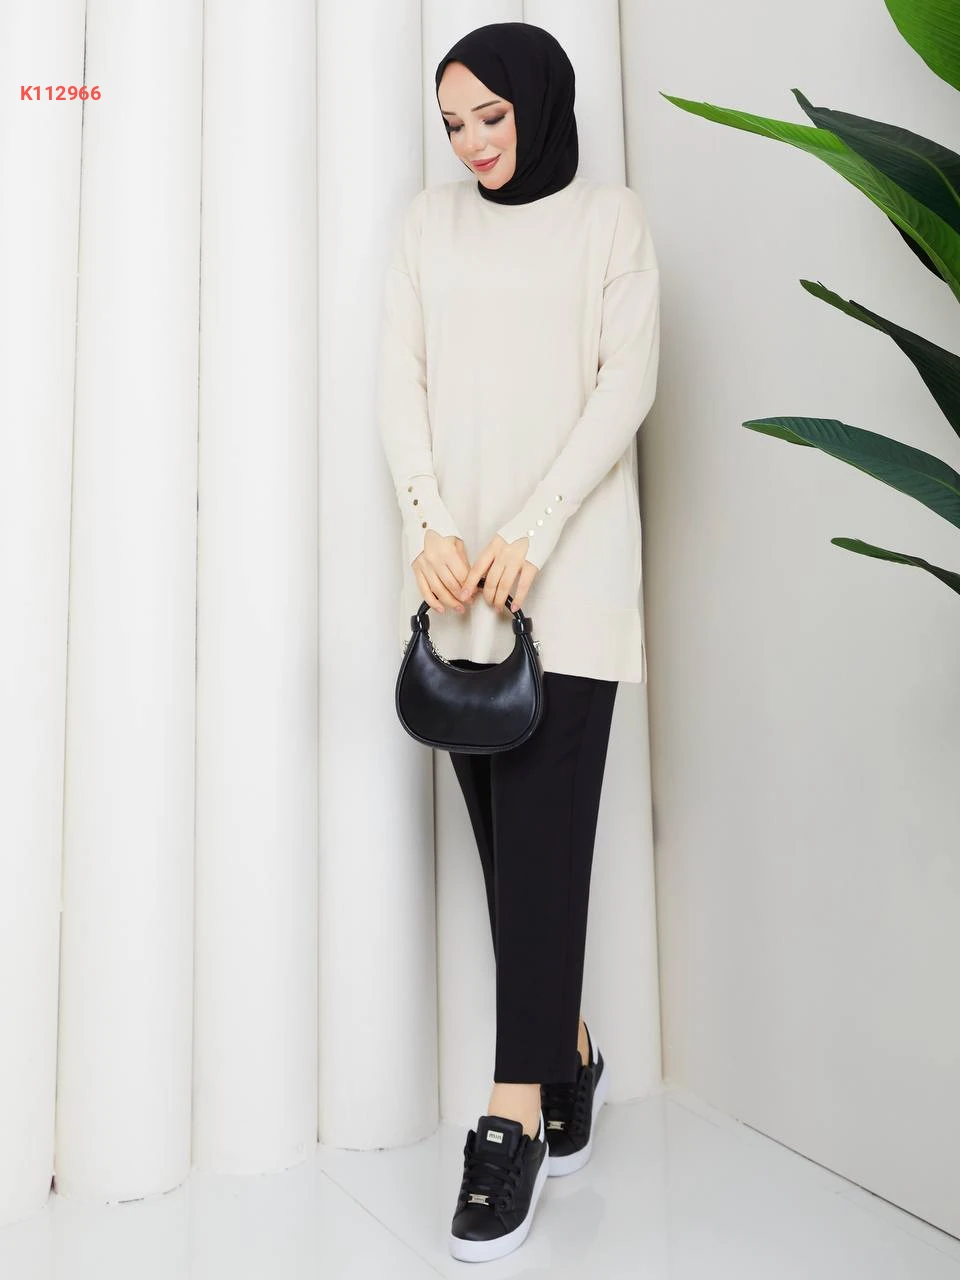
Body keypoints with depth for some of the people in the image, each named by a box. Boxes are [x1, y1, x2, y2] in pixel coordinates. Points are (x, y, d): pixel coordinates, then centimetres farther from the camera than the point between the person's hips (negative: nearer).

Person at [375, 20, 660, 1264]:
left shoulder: (608, 217, 9)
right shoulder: (430, 220, 17)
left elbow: (626, 384, -2)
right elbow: (399, 380, 8)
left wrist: (529, 535, -13)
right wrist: (428, 527, -7)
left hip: (567, 569, -3)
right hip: (456, 571, 3)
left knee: (540, 827, -7)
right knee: (498, 825, 5)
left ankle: (516, 1114, 2)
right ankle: (569, 1051, 24)